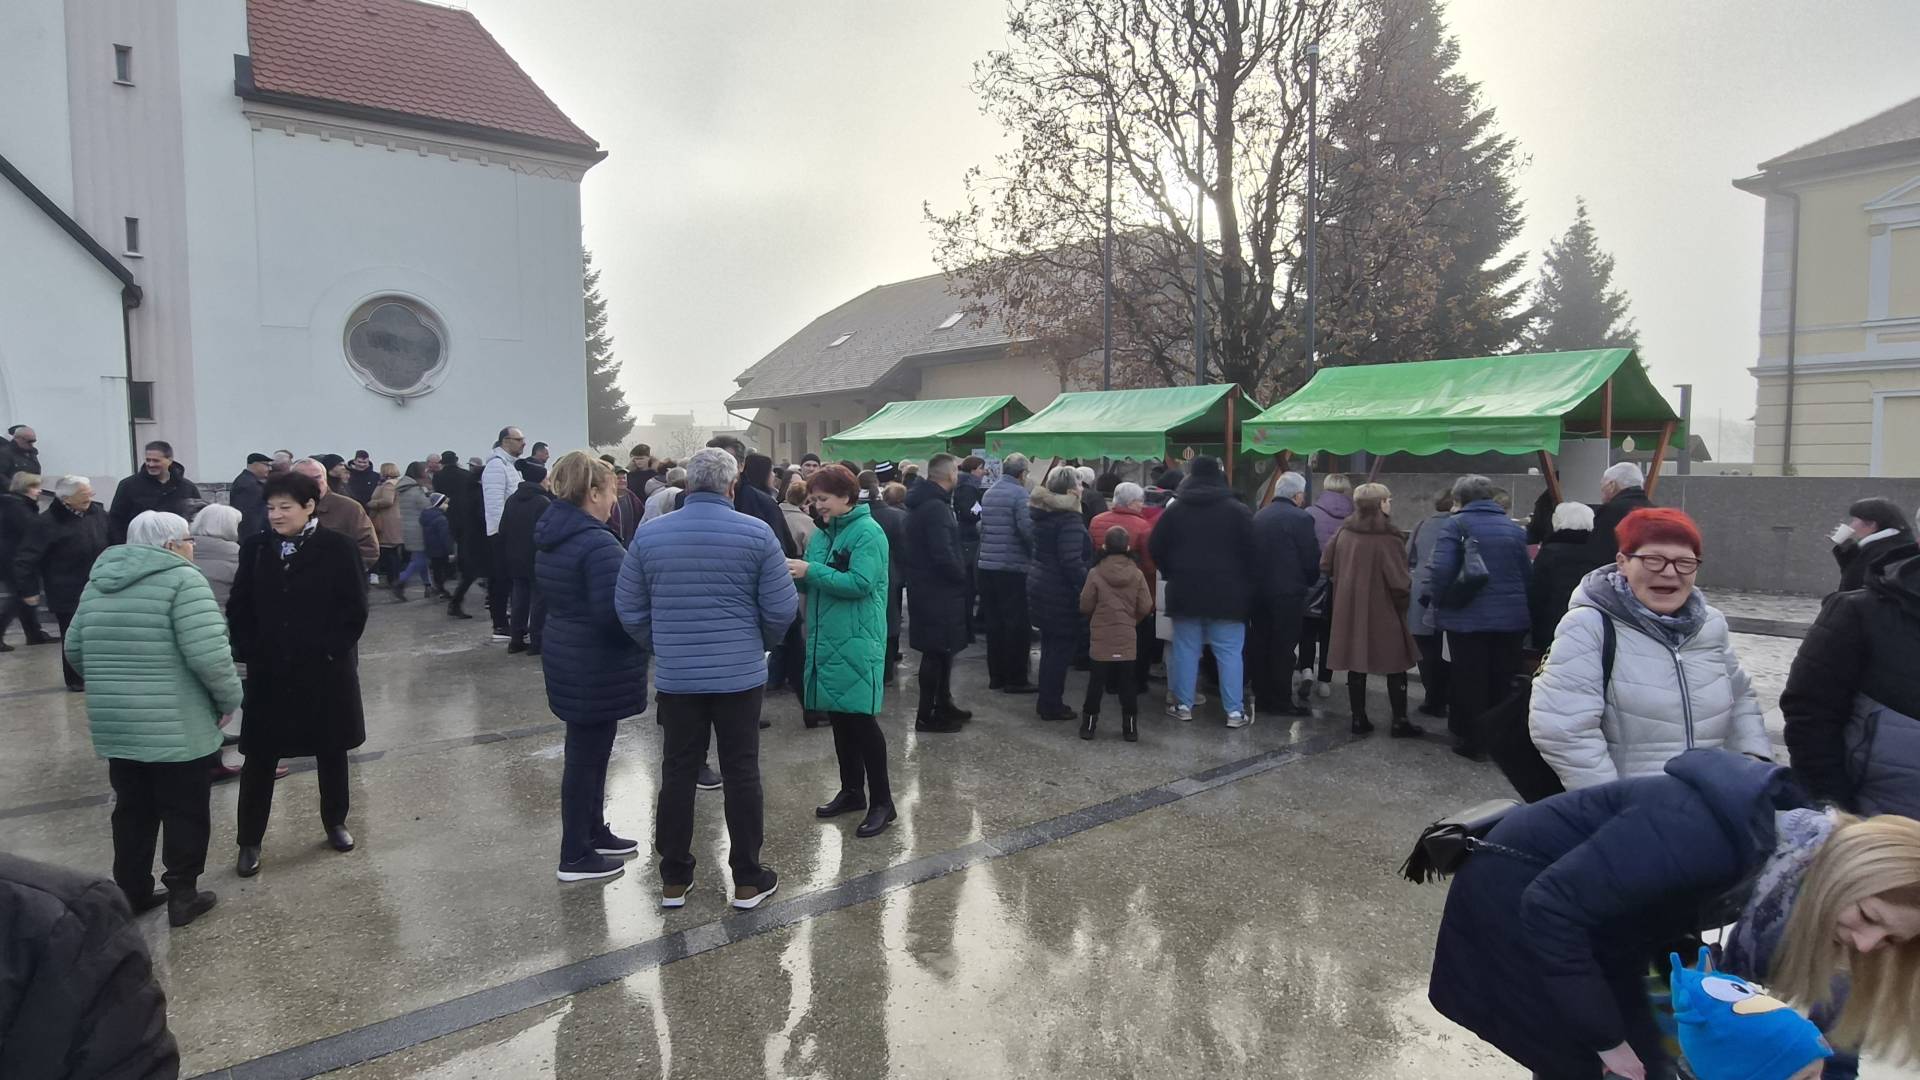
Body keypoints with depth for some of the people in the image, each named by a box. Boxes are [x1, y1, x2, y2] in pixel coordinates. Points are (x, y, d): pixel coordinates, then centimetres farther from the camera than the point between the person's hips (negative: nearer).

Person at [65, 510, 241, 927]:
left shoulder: (100, 580, 11)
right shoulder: (182, 579, -13)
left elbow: (75, 648, 16)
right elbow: (208, 653, -21)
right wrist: (229, 699, -7)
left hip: (114, 723, 7)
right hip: (176, 726, -7)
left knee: (132, 809, 18)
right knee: (185, 810, 6)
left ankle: (132, 892, 27)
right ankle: (182, 896, 14)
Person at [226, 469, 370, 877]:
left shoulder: (338, 548, -9)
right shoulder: (255, 548, 1)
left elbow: (355, 610, -8)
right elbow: (239, 608, 6)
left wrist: (332, 651, -14)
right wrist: (249, 653, -4)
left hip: (325, 670, -2)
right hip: (269, 672, 2)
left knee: (331, 751, 13)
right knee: (259, 757, 6)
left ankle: (335, 822, 31)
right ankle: (249, 841, 17)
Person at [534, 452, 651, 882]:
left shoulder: (551, 537, 8)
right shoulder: (598, 543, -23)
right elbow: (615, 612, -28)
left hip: (566, 655, 10)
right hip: (595, 666, -9)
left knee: (590, 749, 21)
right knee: (587, 754, 2)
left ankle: (594, 831, 35)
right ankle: (575, 857, 13)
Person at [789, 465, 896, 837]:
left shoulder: (867, 533, -12)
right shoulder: (822, 533, 12)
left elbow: (860, 583, -21)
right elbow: (813, 583, 15)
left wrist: (811, 571, -20)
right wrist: (794, 573, -6)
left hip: (856, 642, -8)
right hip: (826, 639, 8)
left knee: (860, 719, -4)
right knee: (838, 717, 14)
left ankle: (882, 802, 6)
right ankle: (851, 791, 27)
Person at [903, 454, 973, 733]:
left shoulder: (922, 502, 12)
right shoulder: (935, 507, -21)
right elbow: (943, 555, -28)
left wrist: (958, 572, 12)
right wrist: (963, 576, -12)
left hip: (927, 586, 10)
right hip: (938, 589, -10)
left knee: (941, 649, 18)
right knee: (937, 651, -2)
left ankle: (943, 704, 29)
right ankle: (927, 715, 5)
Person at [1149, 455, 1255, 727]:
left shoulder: (1175, 510, 4)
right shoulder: (1237, 510, -3)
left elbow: (1156, 548, 6)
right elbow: (1251, 552, -3)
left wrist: (1172, 575, 18)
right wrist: (1244, 580, 10)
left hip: (1185, 591, 2)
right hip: (1227, 592, -2)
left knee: (1186, 649, 9)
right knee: (1229, 652, 1)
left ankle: (1183, 705, 13)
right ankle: (1234, 711, 1)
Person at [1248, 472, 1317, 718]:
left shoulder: (1258, 516, 7)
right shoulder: (1300, 518, -11)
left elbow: (1252, 553, 11)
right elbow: (1312, 558, -10)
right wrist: (1310, 582, 8)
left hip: (1258, 591, 6)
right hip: (1288, 592, -6)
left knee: (1259, 645, 11)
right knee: (1283, 649, 0)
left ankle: (1262, 696, 18)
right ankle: (1281, 701, 4)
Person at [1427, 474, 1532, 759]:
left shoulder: (1457, 525, -9)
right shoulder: (1514, 528, 7)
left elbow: (1441, 570, -19)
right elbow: (1528, 573, 11)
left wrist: (1439, 602, -4)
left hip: (1468, 618, -4)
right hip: (1512, 618, 4)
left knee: (1470, 682, 7)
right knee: (1503, 682, 13)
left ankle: (1473, 742, 15)